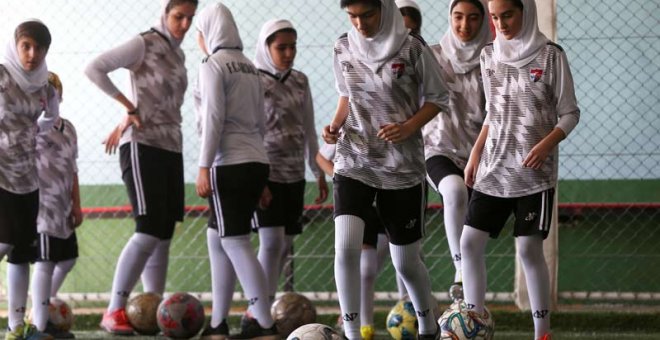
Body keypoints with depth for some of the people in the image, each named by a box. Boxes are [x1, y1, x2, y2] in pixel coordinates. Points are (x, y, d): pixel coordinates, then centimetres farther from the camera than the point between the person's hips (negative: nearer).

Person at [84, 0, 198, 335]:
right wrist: (129, 107, -11)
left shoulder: (177, 54, 16)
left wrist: (125, 121, 8)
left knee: (164, 234, 5)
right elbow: (94, 69, -13)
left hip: (171, 148, 8)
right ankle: (114, 312, -14)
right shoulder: (144, 44, -6)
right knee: (150, 231, -16)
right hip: (142, 147, -8)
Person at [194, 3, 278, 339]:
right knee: (217, 238, 14)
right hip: (257, 161, 8)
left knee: (235, 243, -6)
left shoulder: (213, 65, -6)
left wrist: (204, 167, -13)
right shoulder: (249, 67, 16)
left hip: (229, 164, -8)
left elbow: (213, 119, -13)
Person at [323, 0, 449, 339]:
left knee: (406, 261, 9)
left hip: (403, 167, -2)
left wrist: (408, 127, -17)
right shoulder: (343, 48, 2)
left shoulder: (412, 48, -9)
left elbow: (437, 98, 0)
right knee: (346, 247, -20)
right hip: (354, 162, 2)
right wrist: (336, 124, -1)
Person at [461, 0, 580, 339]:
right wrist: (476, 153, 11)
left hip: (534, 170, -5)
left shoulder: (550, 55, -5)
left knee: (529, 248, -6)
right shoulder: (489, 55, 9)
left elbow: (569, 113, -3)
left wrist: (546, 144, -19)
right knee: (470, 242, -3)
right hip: (494, 168, 5)